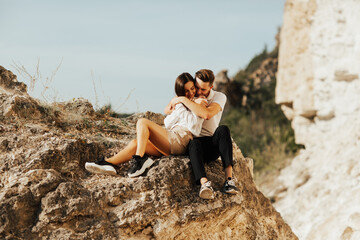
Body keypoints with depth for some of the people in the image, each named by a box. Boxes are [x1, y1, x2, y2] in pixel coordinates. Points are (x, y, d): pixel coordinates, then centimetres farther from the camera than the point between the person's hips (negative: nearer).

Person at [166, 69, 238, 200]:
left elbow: (207, 114, -24)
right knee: (194, 143, -36)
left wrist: (183, 100, -22)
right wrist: (173, 103, -3)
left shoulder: (219, 97, -2)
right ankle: (204, 183, -62)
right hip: (196, 141, 1)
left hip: (213, 146, 0)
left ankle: (229, 178, -44)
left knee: (223, 130, -33)